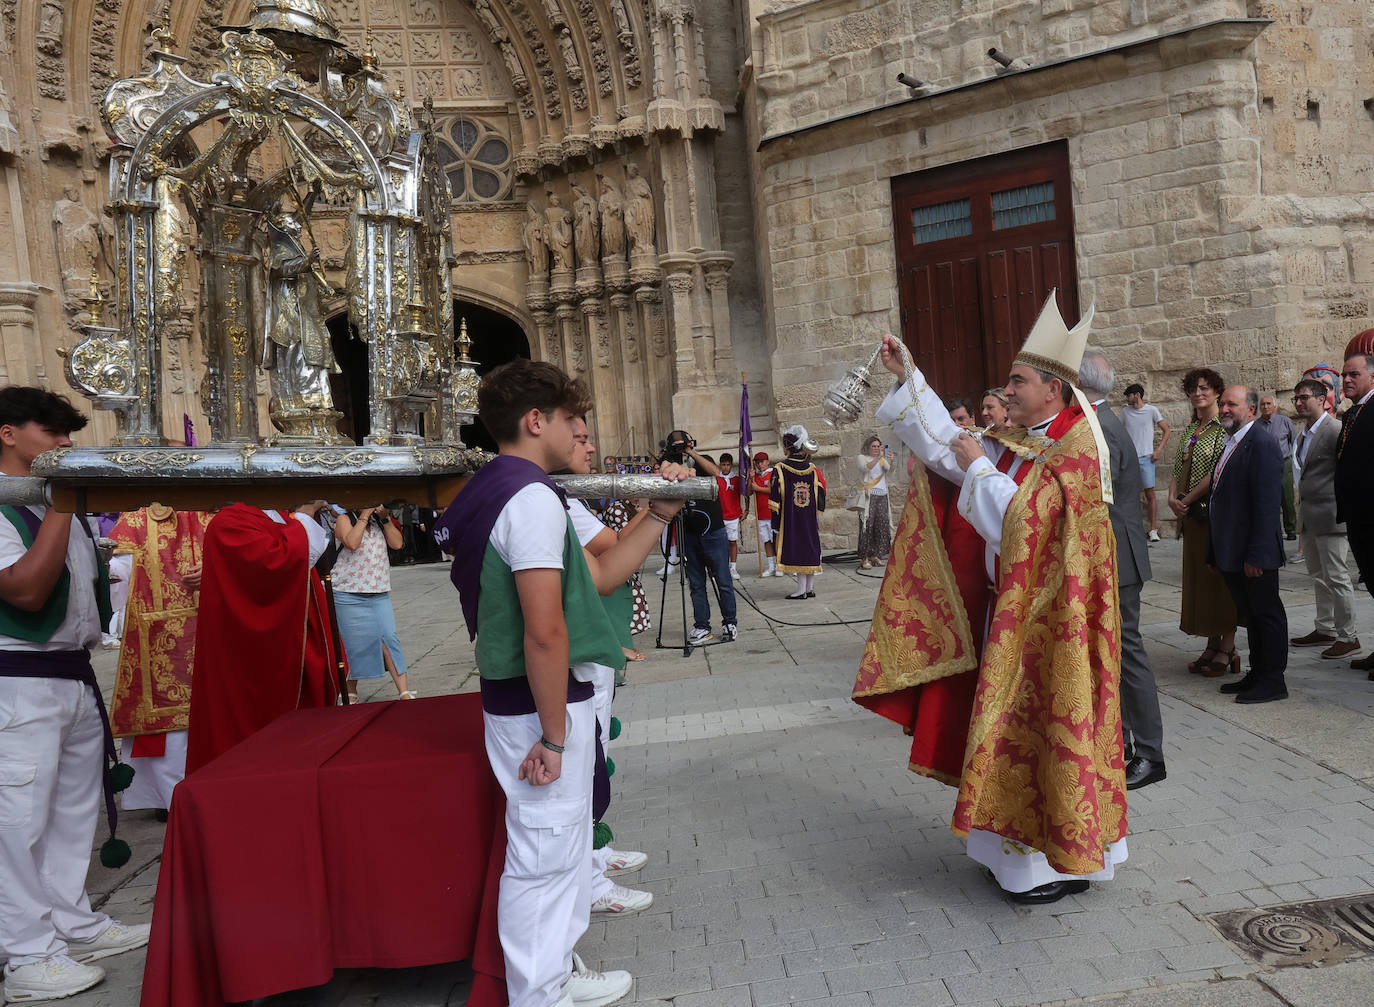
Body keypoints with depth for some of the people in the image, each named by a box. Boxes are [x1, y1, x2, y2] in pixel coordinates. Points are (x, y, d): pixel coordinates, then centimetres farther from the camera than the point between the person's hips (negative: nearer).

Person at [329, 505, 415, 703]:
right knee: (354, 643, 4)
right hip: (349, 594, -3)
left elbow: (397, 544, 2)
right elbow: (352, 543, -21)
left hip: (380, 592, 4)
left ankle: (405, 692, -6)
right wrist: (364, 515, -15)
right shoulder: (344, 519, -1)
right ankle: (351, 691, 22)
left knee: (389, 638, -5)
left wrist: (385, 518, -4)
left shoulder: (379, 519, 13)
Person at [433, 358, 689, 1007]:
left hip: (527, 700, 11)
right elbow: (545, 633, -27)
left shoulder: (492, 492, 13)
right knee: (545, 854, 5)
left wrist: (658, 516, 11)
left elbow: (597, 577, 14)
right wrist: (553, 735, -20)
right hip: (540, 707, -11)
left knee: (561, 843, 22)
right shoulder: (533, 498, -19)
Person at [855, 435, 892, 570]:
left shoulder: (882, 459, 18)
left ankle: (875, 555, 10)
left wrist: (891, 462, -18)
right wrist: (878, 457, -27)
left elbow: (890, 470, 2)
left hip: (882, 495, 5)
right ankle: (864, 558, -9)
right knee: (867, 524, -10)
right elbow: (866, 467, -17)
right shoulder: (862, 457, 4)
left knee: (882, 524, 1)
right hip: (869, 495, -5)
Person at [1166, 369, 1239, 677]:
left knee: (1221, 576, -3)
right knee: (1198, 576, 10)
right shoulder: (1189, 430, 14)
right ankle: (1212, 645, 18)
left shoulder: (1225, 428, -9)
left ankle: (1227, 649, 5)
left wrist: (1188, 499, -13)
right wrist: (1173, 498, -5)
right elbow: (1177, 469, 12)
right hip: (1192, 515, 8)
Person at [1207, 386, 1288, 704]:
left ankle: (1273, 681, 13)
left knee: (1267, 615, 3)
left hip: (1254, 553, -9)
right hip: (1232, 553, 9)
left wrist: (1256, 555, -23)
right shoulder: (1230, 444, 14)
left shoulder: (1262, 445, -15)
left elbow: (1267, 505, -21)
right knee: (1250, 615, 17)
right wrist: (1215, 552, 17)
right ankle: (1257, 674, 28)